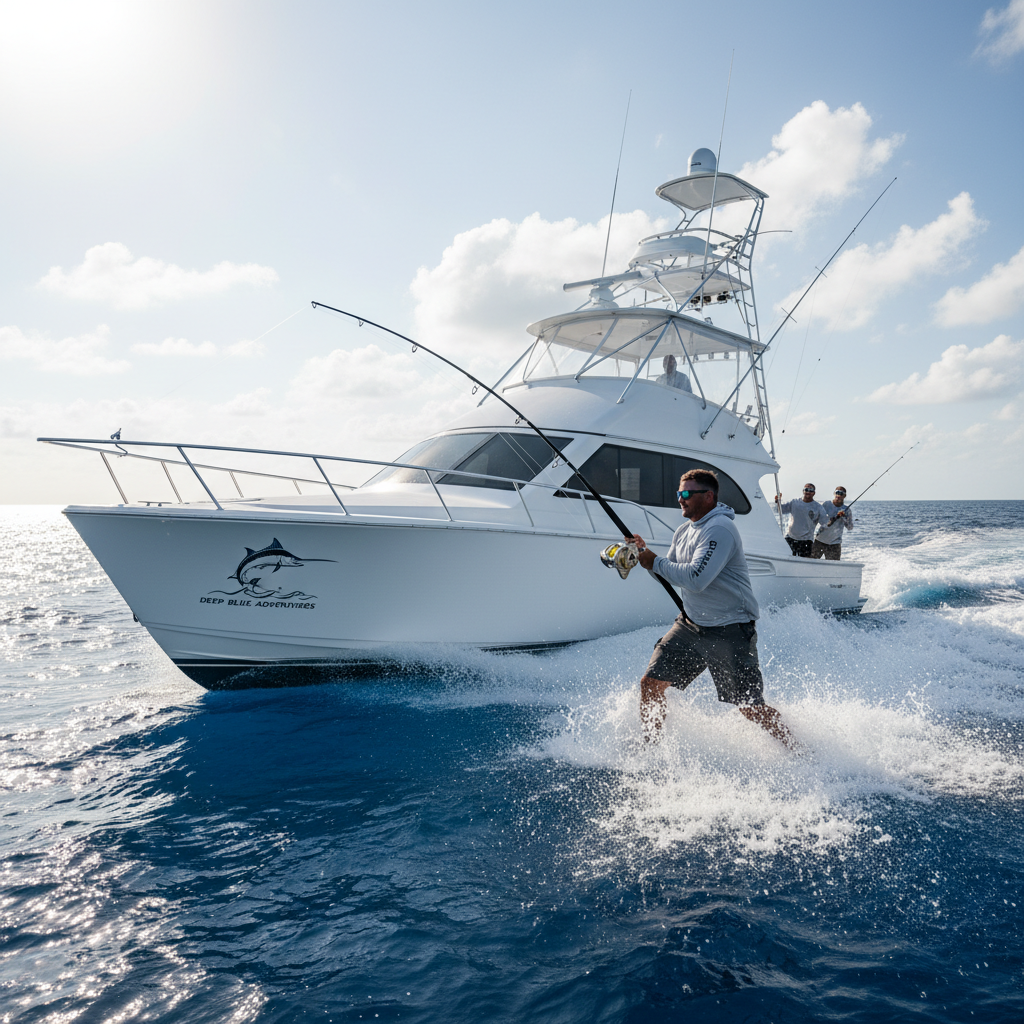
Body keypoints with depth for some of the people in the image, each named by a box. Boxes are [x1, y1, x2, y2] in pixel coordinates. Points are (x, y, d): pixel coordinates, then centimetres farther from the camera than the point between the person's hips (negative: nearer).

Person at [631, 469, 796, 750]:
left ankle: (797, 751, 20)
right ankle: (649, 746, 20)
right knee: (651, 682, 1)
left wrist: (654, 562, -19)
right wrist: (645, 554, -3)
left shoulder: (720, 529, -20)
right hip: (691, 625, 8)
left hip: (730, 632, -8)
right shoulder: (685, 531, 9)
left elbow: (695, 579, -29)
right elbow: (671, 573, 14)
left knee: (751, 709, -3)